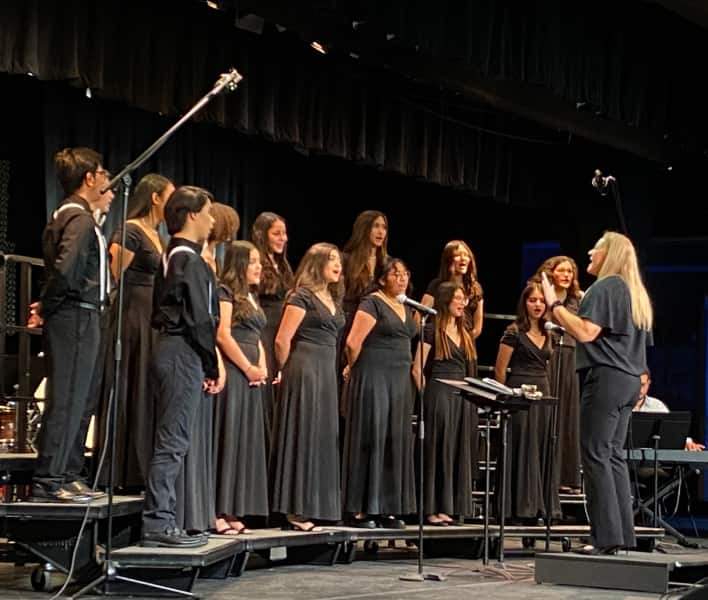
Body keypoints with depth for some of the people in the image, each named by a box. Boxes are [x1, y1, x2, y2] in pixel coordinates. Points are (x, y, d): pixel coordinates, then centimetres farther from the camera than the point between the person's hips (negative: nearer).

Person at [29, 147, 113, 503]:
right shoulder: (79, 219, -14)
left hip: (82, 318, 10)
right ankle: (48, 481, -6)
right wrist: (47, 307, -14)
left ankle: (67, 476, 21)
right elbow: (65, 269, -26)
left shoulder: (70, 215, 17)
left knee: (81, 401, 15)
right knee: (67, 400, -8)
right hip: (76, 317, -10)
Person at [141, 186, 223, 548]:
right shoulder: (190, 260, -11)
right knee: (173, 441, -8)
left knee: (171, 441, 11)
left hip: (168, 351, 10)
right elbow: (200, 319, -17)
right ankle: (158, 522, -7)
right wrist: (212, 366, -7)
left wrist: (207, 366, 13)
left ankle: (160, 521, 14)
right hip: (183, 355, -10)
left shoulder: (171, 256, 17)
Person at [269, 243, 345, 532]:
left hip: (327, 374, 8)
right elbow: (282, 340, -10)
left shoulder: (332, 300, 17)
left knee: (322, 439, 8)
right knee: (302, 437, -6)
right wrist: (288, 371, 2)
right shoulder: (302, 296, -7)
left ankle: (310, 508, 13)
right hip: (305, 373, -8)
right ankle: (295, 510, -2)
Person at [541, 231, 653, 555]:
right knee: (614, 455, 11)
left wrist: (555, 304, -10)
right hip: (629, 380, 9)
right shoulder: (636, 293, 19)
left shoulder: (605, 287, -10)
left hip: (605, 376, -9)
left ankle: (607, 537, -10)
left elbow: (586, 332, -19)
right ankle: (624, 537, 11)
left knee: (595, 455, -7)